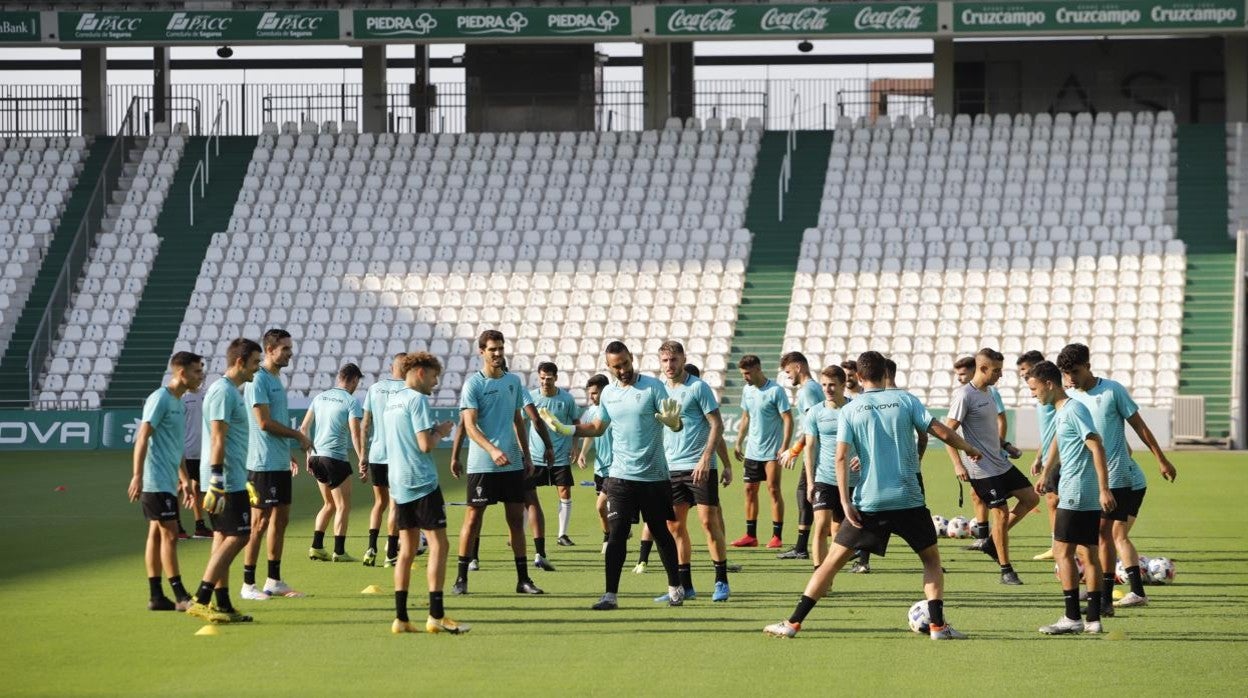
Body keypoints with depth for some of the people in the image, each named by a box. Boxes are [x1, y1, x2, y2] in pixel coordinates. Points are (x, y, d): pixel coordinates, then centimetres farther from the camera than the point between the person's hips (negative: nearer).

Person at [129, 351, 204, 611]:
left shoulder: (178, 403, 15)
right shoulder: (160, 399, -13)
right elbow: (142, 438, -18)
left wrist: (184, 480, 26)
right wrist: (137, 476, -23)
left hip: (167, 482, 9)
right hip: (156, 481, -9)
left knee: (157, 534, 9)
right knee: (169, 534, -8)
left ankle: (156, 596, 10)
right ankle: (181, 597, -8)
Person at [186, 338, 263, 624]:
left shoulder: (231, 391, 18)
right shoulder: (224, 392, -13)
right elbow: (218, 439, -19)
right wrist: (217, 480, -23)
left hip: (230, 480, 10)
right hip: (227, 481, -10)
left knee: (224, 539, 9)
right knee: (237, 536, -10)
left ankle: (221, 604, 11)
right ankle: (202, 600, -11)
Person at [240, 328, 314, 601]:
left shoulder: (276, 380, 15)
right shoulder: (258, 380, -13)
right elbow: (264, 422, -18)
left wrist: (288, 454, 19)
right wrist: (299, 436, -10)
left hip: (280, 464, 9)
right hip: (263, 465, -9)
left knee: (280, 520, 12)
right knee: (260, 523, -5)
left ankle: (274, 580, 19)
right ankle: (248, 584, 0)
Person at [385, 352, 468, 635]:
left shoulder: (392, 401, 16)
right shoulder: (417, 400, -11)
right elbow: (425, 445, -17)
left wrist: (434, 431, 15)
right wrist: (441, 432, 1)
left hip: (399, 484, 9)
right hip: (422, 483, -9)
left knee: (407, 549, 9)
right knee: (438, 545, -6)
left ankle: (401, 618, 5)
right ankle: (436, 616, -11)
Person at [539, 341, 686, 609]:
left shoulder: (653, 386, -5)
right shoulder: (608, 393, 8)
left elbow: (674, 424, -11)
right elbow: (597, 427, 22)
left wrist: (673, 422, -34)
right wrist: (565, 429, 11)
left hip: (654, 476, -3)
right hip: (621, 476, 3)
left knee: (661, 532, 9)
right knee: (617, 533, -6)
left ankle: (675, 588, 23)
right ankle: (610, 595, -6)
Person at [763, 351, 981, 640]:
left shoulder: (850, 410, 2)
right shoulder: (905, 400, 3)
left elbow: (841, 456, -7)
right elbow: (942, 432, -1)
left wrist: (845, 501, -7)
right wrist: (969, 449, 17)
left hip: (868, 502, 0)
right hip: (908, 499, 0)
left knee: (833, 560, 6)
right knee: (931, 559, 17)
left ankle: (793, 623, 4)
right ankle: (938, 624, 5)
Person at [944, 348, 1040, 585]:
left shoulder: (987, 392, 11)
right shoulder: (964, 395, -16)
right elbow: (948, 431, -18)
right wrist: (957, 464, -24)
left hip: (1000, 463, 9)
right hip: (982, 468, -9)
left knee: (1031, 498, 9)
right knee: (1002, 512, -7)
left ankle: (992, 542, 17)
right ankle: (1006, 571, 5)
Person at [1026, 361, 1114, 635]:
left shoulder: (1074, 410, -13)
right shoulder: (1059, 413, 16)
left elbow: (1097, 448, -19)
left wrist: (1104, 489, -24)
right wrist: (1046, 474, 46)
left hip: (1075, 496, -10)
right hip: (1089, 498, 10)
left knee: (1063, 551, -6)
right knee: (1088, 553, 8)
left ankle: (1072, 618, -6)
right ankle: (1093, 619, 8)